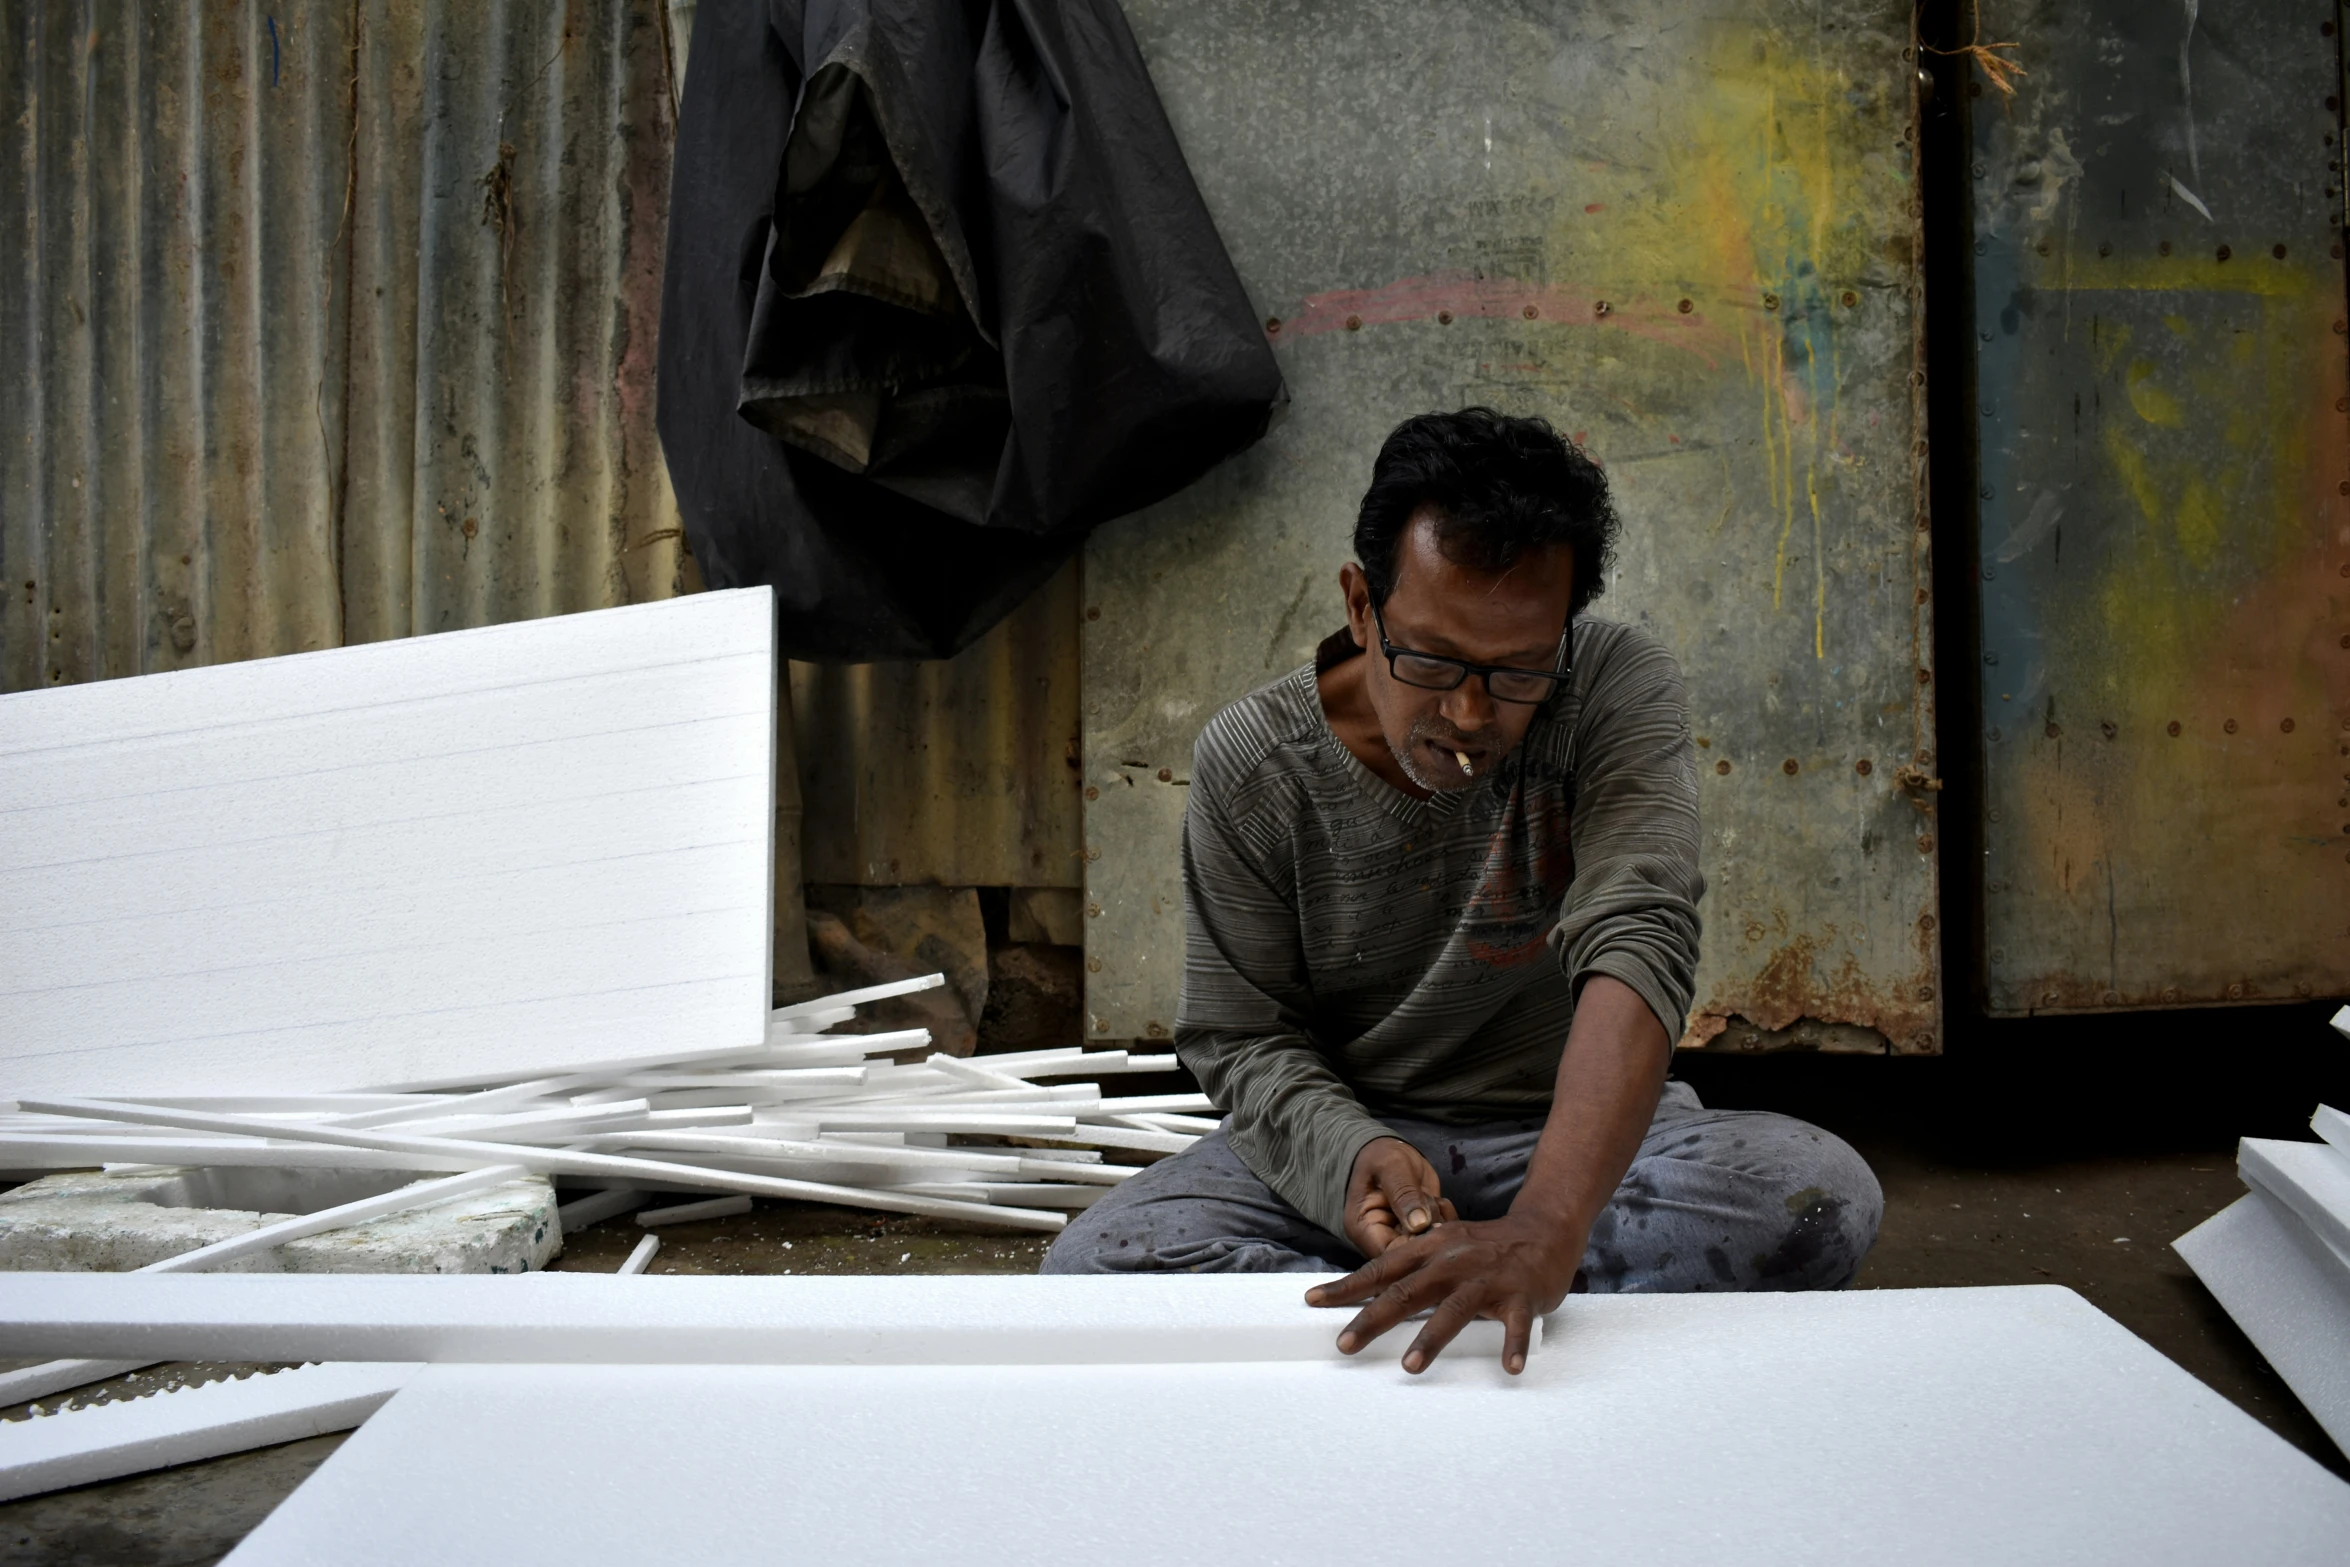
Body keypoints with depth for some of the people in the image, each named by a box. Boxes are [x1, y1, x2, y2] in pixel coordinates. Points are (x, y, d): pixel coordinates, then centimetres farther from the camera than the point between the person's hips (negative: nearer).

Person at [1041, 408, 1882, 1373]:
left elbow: (1636, 942, -29)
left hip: (1574, 1134, 0)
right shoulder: (1250, 763, -10)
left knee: (1823, 1193, -29)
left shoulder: (1620, 689, -14)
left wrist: (1546, 1227, -47)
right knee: (1095, 1262, -26)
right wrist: (1350, 1157, -30)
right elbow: (1241, 1038, -5)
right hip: (1339, 1135, 1)